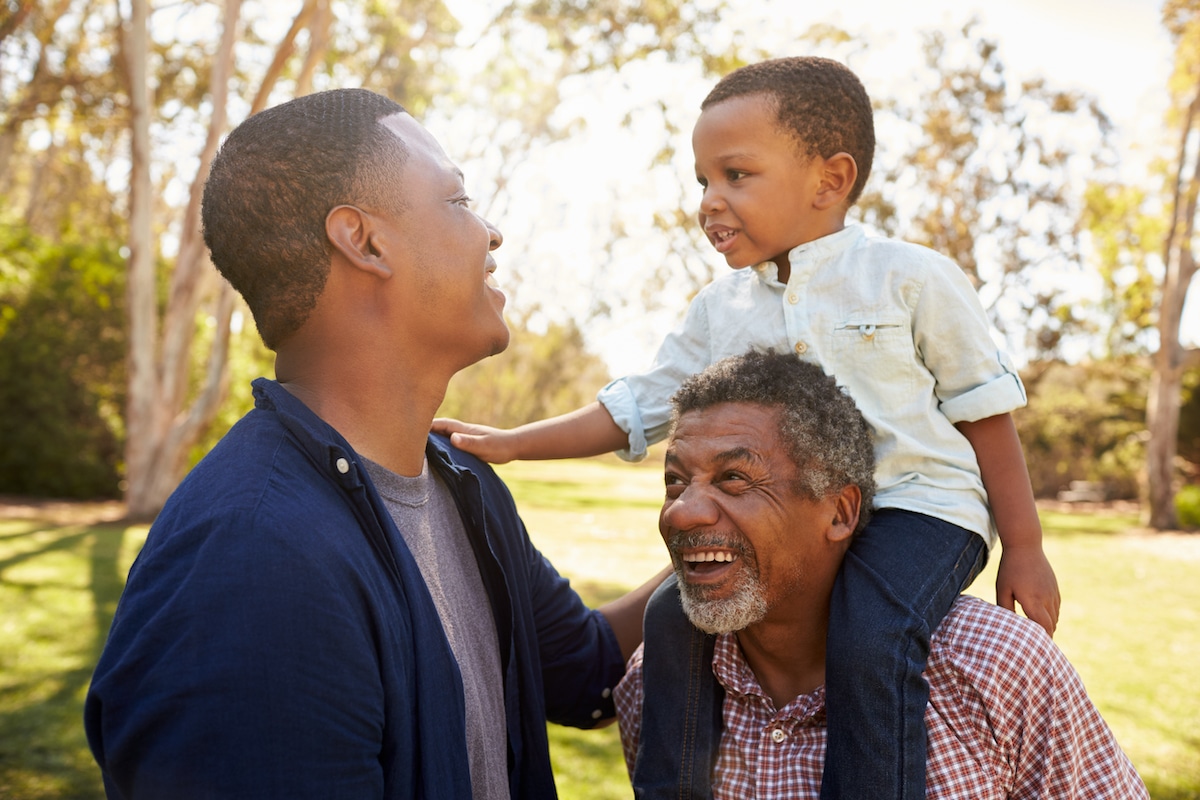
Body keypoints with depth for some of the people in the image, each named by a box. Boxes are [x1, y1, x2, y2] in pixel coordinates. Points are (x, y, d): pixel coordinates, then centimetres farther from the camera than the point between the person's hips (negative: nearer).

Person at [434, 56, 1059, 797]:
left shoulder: (912, 278, -4)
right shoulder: (719, 310, 7)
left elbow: (986, 412, 0)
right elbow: (635, 406, 8)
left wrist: (1024, 549, -1)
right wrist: (512, 443, -1)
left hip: (918, 502, -5)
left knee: (868, 639, -30)